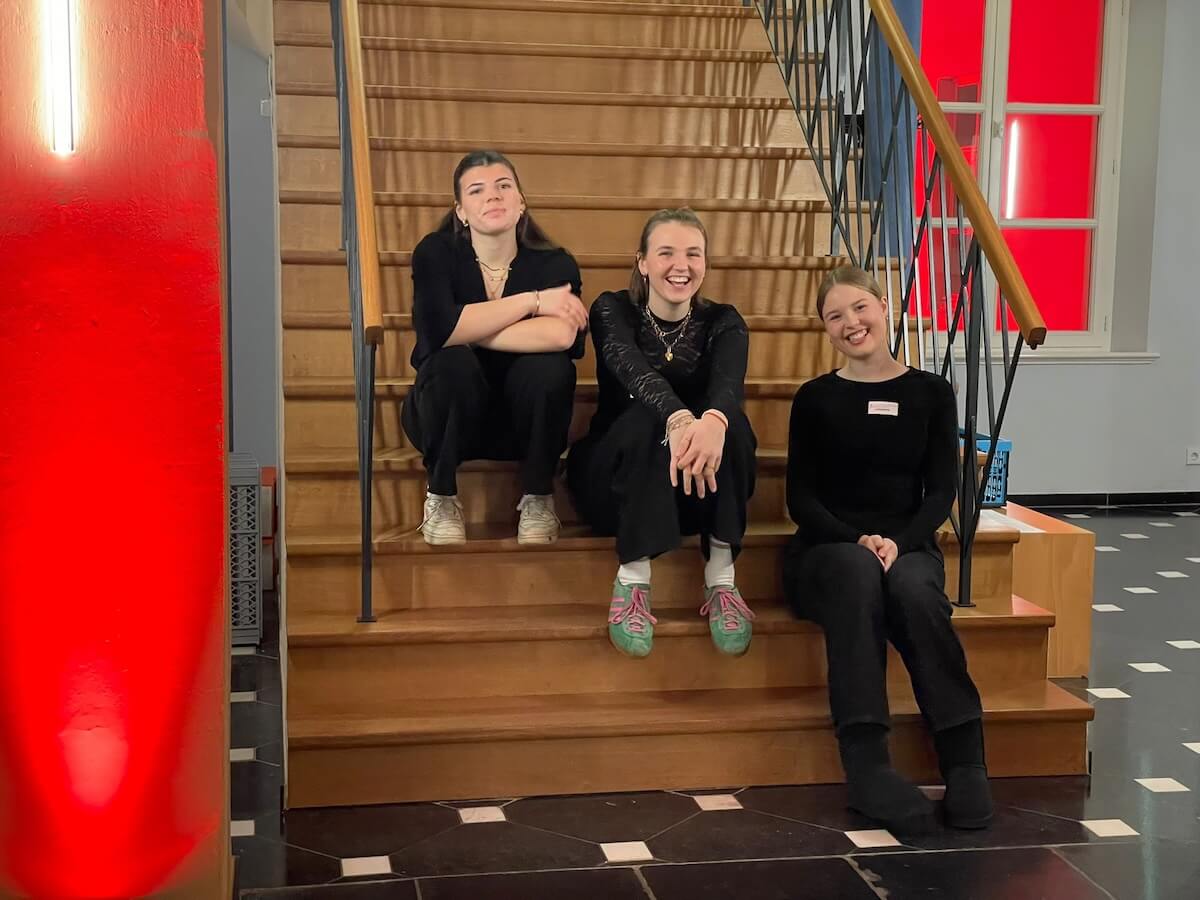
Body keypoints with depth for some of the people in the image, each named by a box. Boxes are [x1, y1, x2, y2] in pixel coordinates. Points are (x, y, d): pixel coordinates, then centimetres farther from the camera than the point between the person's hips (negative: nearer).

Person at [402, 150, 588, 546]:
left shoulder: (554, 264, -9)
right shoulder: (436, 253, -10)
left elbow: (563, 335, -31)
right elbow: (439, 329, -30)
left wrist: (469, 330, -27)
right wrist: (533, 301, -25)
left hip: (522, 424, 1)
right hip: (451, 420, 0)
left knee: (550, 366, -29)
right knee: (453, 363, -32)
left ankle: (538, 500, -7)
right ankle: (441, 498, -9)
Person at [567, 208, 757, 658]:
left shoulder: (723, 322, -2)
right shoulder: (613, 310, -6)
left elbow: (728, 383, -26)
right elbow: (634, 371, -29)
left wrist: (712, 423, -52)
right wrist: (679, 420, -53)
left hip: (704, 490, 2)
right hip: (617, 481, -1)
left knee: (728, 419, -29)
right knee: (648, 416, -33)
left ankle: (721, 579, -28)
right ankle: (632, 579, -33)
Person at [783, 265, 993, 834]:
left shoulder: (931, 393, 9)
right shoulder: (816, 399, 7)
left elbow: (940, 493, 3)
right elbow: (801, 499, 1)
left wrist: (897, 541, -16)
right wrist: (858, 540, -17)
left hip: (908, 547, 1)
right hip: (827, 550, -1)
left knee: (913, 588, -36)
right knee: (858, 572, -37)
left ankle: (965, 761, -32)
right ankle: (866, 765, -43)